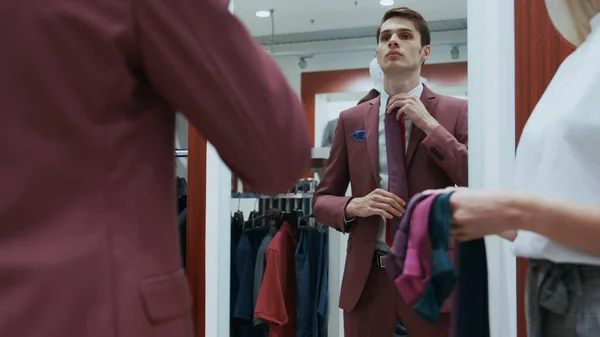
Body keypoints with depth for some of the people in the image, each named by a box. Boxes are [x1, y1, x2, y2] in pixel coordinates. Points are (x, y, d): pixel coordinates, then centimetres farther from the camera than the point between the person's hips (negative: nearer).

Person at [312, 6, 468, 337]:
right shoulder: (351, 119, 6)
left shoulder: (456, 112, 0)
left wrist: (430, 125, -13)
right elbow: (321, 200, 10)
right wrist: (354, 206, -12)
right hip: (367, 276, 2)